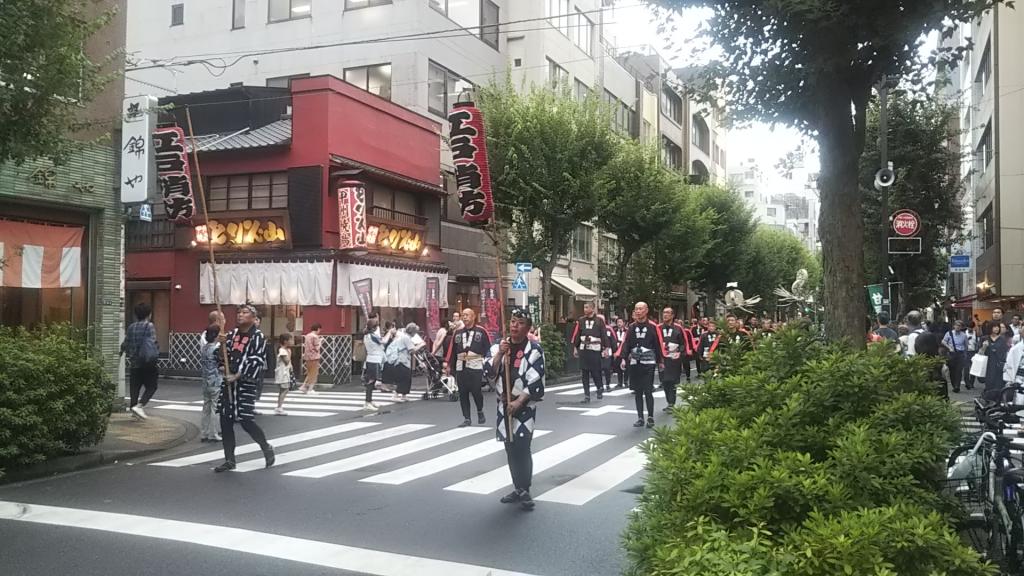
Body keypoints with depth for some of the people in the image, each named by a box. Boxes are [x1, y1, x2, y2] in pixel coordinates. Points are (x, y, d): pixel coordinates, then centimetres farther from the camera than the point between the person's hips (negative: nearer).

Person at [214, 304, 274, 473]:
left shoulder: (257, 336, -8)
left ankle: (267, 448, 18)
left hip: (246, 383, -6)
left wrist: (238, 375, -18)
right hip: (229, 381, 6)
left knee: (245, 420, -8)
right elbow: (223, 357, 12)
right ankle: (229, 460, 16)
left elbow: (257, 361, -15)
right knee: (225, 421, 5)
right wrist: (222, 345, -8)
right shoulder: (232, 334, 11)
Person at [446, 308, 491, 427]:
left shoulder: (481, 331, 0)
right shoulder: (458, 332, 13)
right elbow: (452, 350, 13)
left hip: (476, 366, -4)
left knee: (476, 391, -7)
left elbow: (488, 348, -1)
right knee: (462, 393, 4)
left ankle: (480, 411, 21)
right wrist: (449, 365, 10)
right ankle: (466, 419, 12)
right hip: (460, 367, 4)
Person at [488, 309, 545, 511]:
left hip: (524, 405, -5)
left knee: (521, 448, -11)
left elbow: (536, 382, -13)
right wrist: (500, 354, -17)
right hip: (504, 404, 5)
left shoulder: (534, 350, -8)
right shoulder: (500, 346, 7)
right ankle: (518, 488, 22)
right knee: (510, 448, 11)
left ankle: (524, 491, -1)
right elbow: (490, 371, -3)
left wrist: (519, 402, -18)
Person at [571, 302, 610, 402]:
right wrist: (575, 348, 8)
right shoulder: (581, 320, 8)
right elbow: (577, 335, 11)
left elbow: (604, 335, -2)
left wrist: (605, 348, -6)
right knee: (585, 373, 3)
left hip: (595, 350, -3)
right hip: (583, 350, 3)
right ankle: (586, 395, 8)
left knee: (595, 372, -3)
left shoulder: (599, 321, -2)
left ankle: (599, 389, 23)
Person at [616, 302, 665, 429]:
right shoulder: (631, 327, 8)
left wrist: (661, 361, 4)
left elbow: (659, 344, 2)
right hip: (634, 363, 4)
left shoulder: (653, 326, -2)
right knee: (637, 392, 7)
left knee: (648, 391, -6)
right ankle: (640, 418, 15)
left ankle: (650, 418, 6)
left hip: (648, 363, -4)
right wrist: (623, 358, -5)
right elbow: (626, 343, 6)